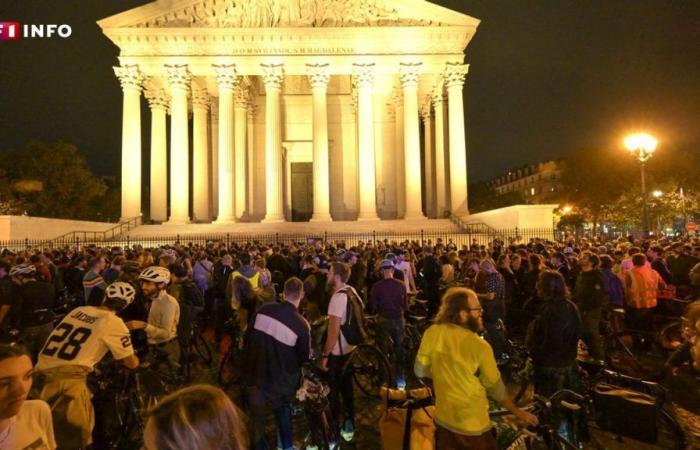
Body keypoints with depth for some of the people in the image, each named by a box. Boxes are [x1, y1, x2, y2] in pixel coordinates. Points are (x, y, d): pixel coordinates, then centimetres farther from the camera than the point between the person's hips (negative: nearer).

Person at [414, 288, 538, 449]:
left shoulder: (431, 333, -14)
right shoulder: (480, 346, -24)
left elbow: (420, 371, -2)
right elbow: (496, 389, -10)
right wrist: (518, 412, 7)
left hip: (443, 420, 4)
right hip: (473, 425, -4)